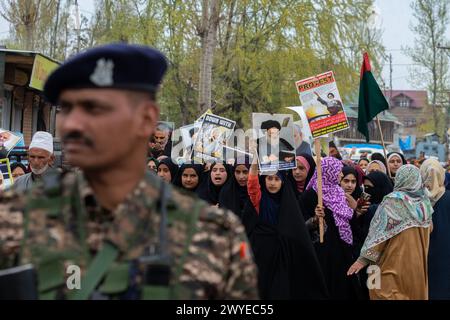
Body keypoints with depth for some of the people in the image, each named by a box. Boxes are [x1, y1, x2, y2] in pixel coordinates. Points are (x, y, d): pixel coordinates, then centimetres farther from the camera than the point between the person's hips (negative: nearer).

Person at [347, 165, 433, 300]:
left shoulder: (393, 201, -13)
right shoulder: (425, 203, 4)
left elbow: (380, 232, -15)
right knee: (414, 293, 15)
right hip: (418, 263, 6)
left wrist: (364, 258, -12)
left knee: (386, 293, 0)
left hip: (395, 261, -6)